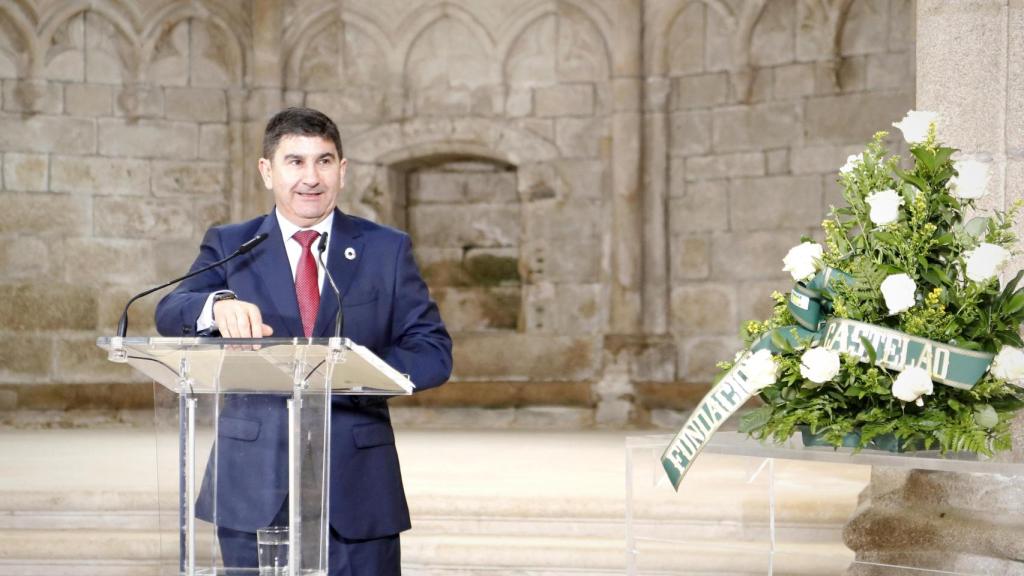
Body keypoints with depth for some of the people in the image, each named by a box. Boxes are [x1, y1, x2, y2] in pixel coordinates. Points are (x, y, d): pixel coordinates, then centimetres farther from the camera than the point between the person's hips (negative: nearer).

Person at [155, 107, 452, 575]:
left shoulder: (388, 250, 7)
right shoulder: (229, 246, 8)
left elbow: (434, 353, 2)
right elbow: (169, 316, -7)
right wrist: (218, 305, -31)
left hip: (356, 487, 0)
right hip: (254, 488, 0)